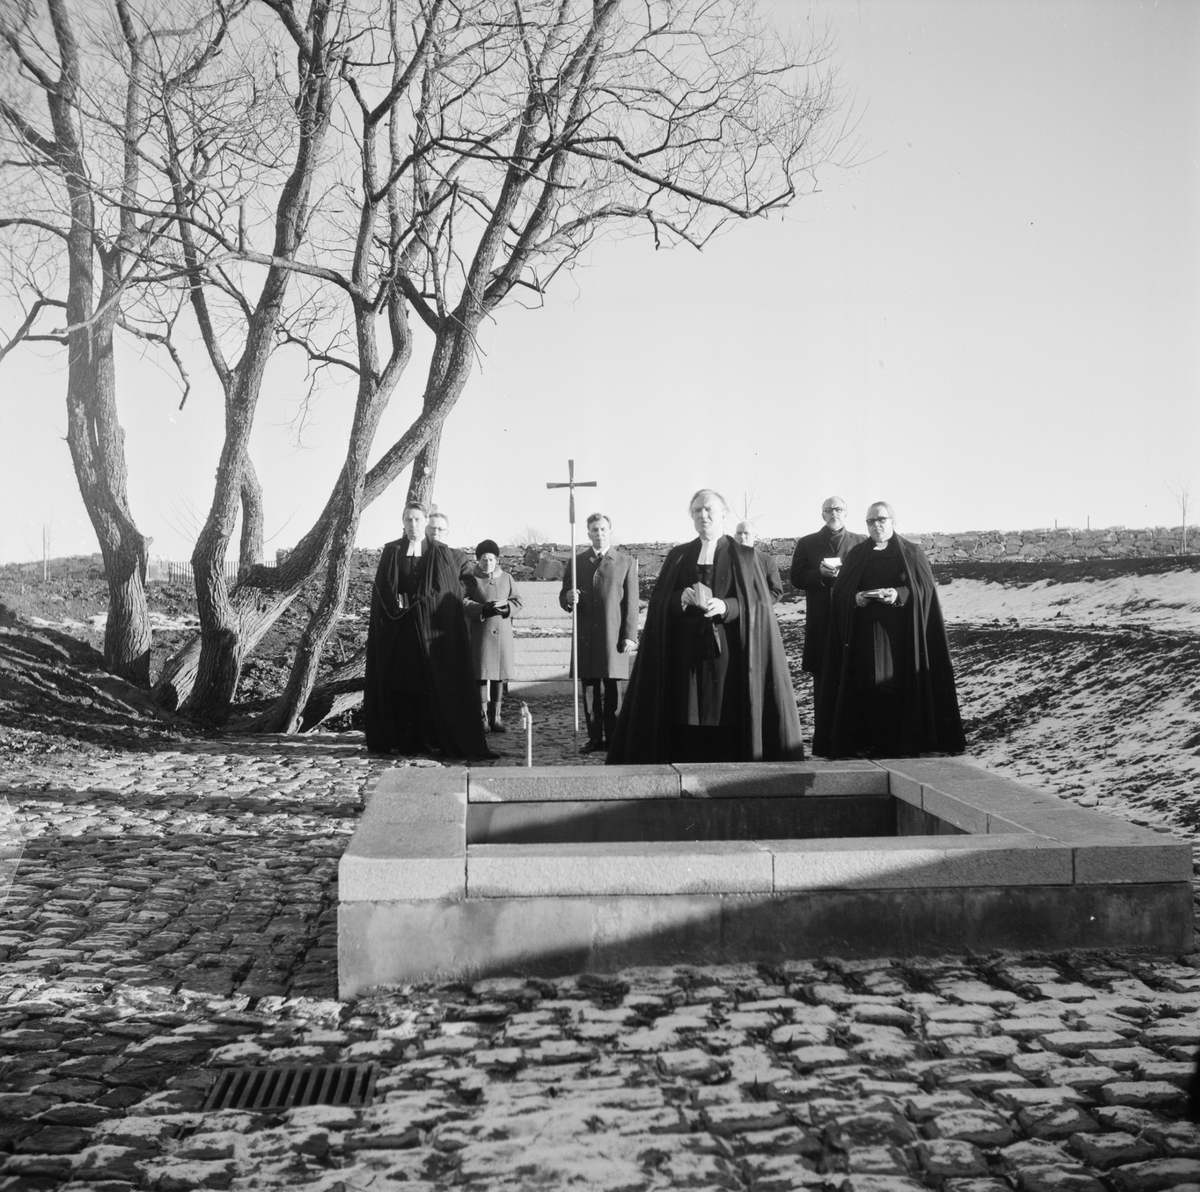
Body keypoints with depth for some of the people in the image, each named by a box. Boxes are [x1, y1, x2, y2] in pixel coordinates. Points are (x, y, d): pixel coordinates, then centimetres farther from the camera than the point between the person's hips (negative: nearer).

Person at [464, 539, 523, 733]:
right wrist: (485, 608, -22)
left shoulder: (506, 578, 10)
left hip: (502, 633, 4)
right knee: (482, 676, -4)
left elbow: (517, 601, 9)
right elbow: (464, 603, -9)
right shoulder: (472, 579, 0)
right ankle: (483, 718, 2)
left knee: (499, 676, 6)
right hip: (480, 633, -4)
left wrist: (505, 606, -12)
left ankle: (495, 717, 13)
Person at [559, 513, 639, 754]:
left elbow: (631, 602, 1)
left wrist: (630, 636, -6)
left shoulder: (626, 562, 5)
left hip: (614, 637, -2)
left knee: (613, 691, -1)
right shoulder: (577, 561, 12)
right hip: (585, 637, 3)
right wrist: (569, 599, -12)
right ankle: (595, 738, 10)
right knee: (590, 690, 4)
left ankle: (614, 739, 4)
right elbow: (563, 596, 12)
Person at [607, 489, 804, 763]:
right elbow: (658, 602, 8)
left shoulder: (743, 557, 8)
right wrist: (680, 599, -12)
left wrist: (726, 606, -16)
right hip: (686, 655, 2)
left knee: (729, 724, -7)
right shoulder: (677, 557, 14)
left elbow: (758, 604, 0)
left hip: (728, 653, -2)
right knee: (688, 728, -3)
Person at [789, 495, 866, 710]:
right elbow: (797, 579, 4)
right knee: (822, 681, 2)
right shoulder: (807, 544, 10)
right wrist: (821, 573, -13)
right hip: (821, 622, 0)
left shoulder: (861, 542, 9)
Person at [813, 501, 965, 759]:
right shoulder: (857, 555, 14)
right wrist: (856, 598, -12)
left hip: (901, 633, -2)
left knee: (901, 685, -7)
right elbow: (840, 592, 9)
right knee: (869, 687, -6)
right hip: (865, 635, 2)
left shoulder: (912, 553, 8)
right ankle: (873, 744, -4)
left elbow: (926, 588, -1)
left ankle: (904, 742, -3)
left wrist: (899, 594, -17)